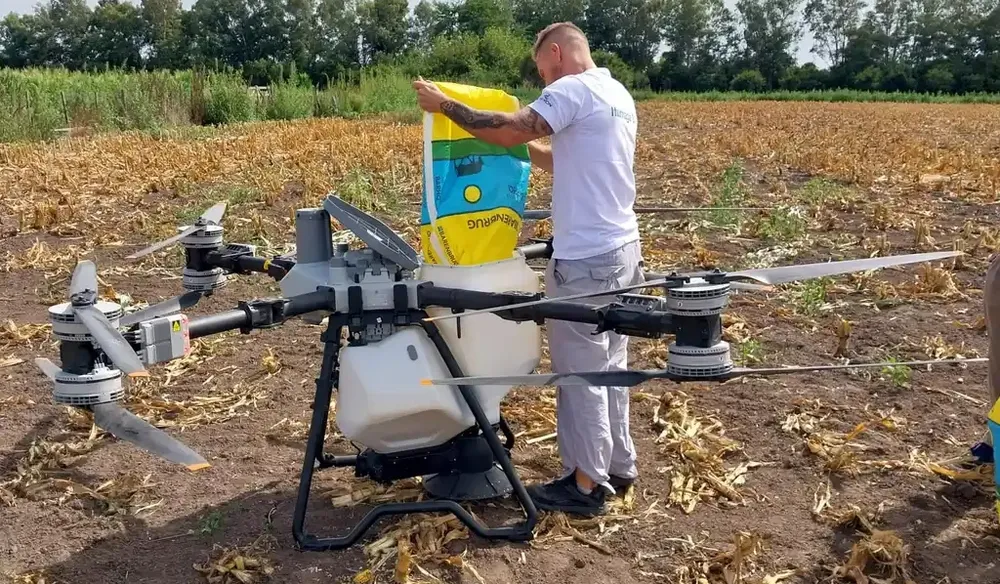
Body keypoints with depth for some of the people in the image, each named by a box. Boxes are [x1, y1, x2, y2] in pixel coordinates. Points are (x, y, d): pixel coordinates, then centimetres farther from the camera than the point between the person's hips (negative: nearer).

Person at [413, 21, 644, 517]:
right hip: (622, 248, 10)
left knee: (580, 371, 0)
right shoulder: (619, 96, 16)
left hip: (586, 258, -10)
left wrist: (443, 105, -14)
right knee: (610, 365, 18)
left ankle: (587, 484, 11)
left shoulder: (573, 90, -13)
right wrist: (527, 146, 21)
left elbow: (509, 131, -23)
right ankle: (618, 465, 29)